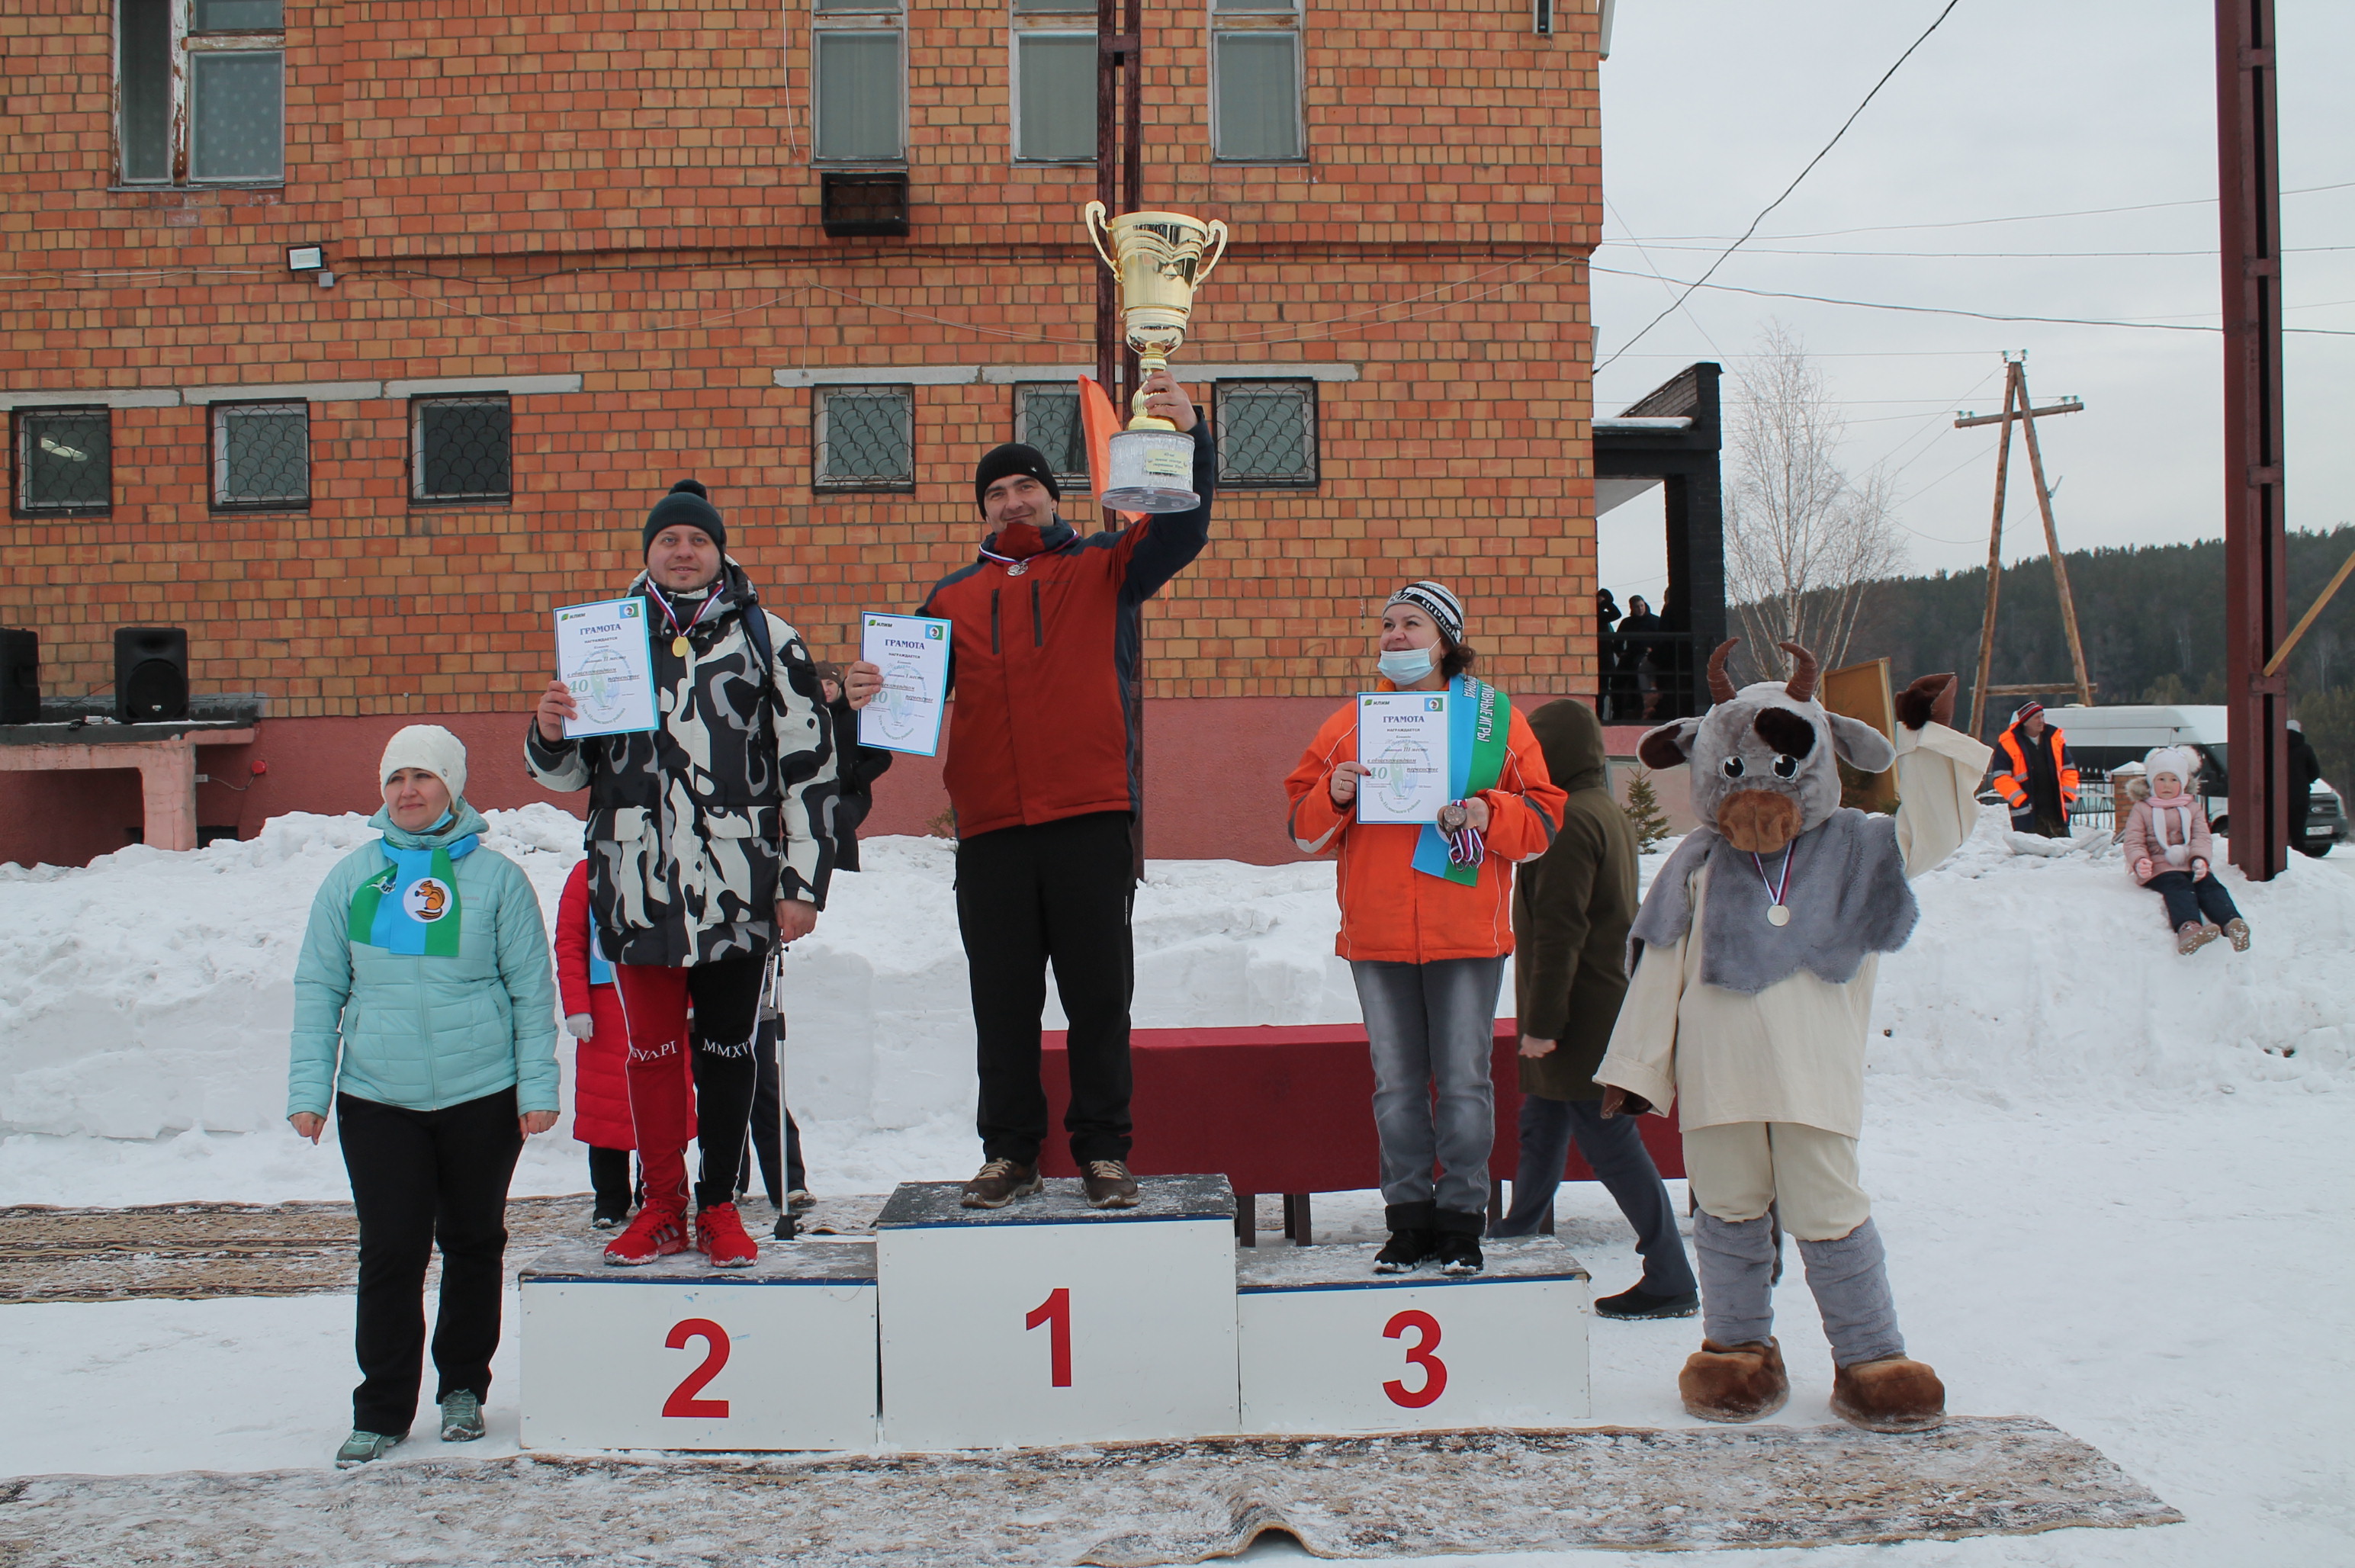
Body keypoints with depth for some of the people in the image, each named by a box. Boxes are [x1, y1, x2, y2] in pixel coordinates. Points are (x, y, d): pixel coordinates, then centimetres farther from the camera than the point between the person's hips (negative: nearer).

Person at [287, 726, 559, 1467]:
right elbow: (319, 989, 8)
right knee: (390, 1252, -2)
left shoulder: (496, 877, 0)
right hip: (377, 1099, 1)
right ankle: (382, 1411, 9)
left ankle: (463, 1386, 27)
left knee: (474, 1243, 11)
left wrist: (538, 1086, -3)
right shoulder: (352, 878, 5)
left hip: (481, 1096, -1)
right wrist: (309, 1089, 2)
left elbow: (532, 989, 2)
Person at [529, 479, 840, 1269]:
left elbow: (808, 765, 3)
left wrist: (803, 882, -2)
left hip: (737, 888, -2)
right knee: (652, 1049, 8)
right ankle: (663, 1208, 21)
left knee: (726, 1049, 6)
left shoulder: (767, 638, 5)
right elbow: (574, 768, 18)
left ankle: (719, 1207, 19)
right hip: (637, 886, 2)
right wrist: (548, 736, -6)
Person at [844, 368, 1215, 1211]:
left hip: (1092, 821, -2)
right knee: (1003, 1003, 7)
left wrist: (1190, 439, -20)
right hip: (991, 829, 2)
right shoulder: (954, 597, 16)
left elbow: (1181, 531, -4)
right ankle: (1010, 1151, 17)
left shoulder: (1102, 570, 10)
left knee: (1099, 997, 3)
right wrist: (871, 691, -14)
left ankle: (1103, 1150, 12)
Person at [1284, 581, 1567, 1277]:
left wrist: (1489, 815, -14)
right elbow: (1306, 830, 12)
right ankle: (1409, 1221, 17)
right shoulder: (1350, 722, 10)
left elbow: (1543, 820, 5)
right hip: (1376, 936, 2)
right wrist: (1332, 796, -9)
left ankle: (1462, 1222, 12)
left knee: (1464, 1081, 1)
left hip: (1467, 933, -2)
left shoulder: (1496, 717, 6)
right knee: (1395, 1083, 7)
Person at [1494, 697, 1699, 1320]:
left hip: (1579, 1022, -10)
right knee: (1541, 1130, 21)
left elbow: (1559, 929, -22)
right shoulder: (1609, 812, 15)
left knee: (1609, 1143, -6)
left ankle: (1671, 1281, -2)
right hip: (1604, 1009, 10)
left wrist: (1542, 1019, -19)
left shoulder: (1569, 819, -18)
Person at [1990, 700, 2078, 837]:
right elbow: (2001, 778, -6)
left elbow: (2068, 770, 16)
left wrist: (2067, 797, 4)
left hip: (2056, 809, 4)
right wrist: (2022, 801, -14)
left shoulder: (2055, 739, 8)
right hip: (2027, 814, -4)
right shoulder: (2007, 744, -4)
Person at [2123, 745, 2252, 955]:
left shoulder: (2192, 808, 20)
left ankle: (2231, 923, -51)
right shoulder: (2142, 809, 13)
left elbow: (2202, 837, 7)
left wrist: (2200, 859, -17)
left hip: (2191, 866, 4)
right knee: (2178, 887, -34)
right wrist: (2139, 861, -20)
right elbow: (2134, 841, 4)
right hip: (2160, 868, -4)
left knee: (2210, 885, -26)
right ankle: (2187, 927, -64)